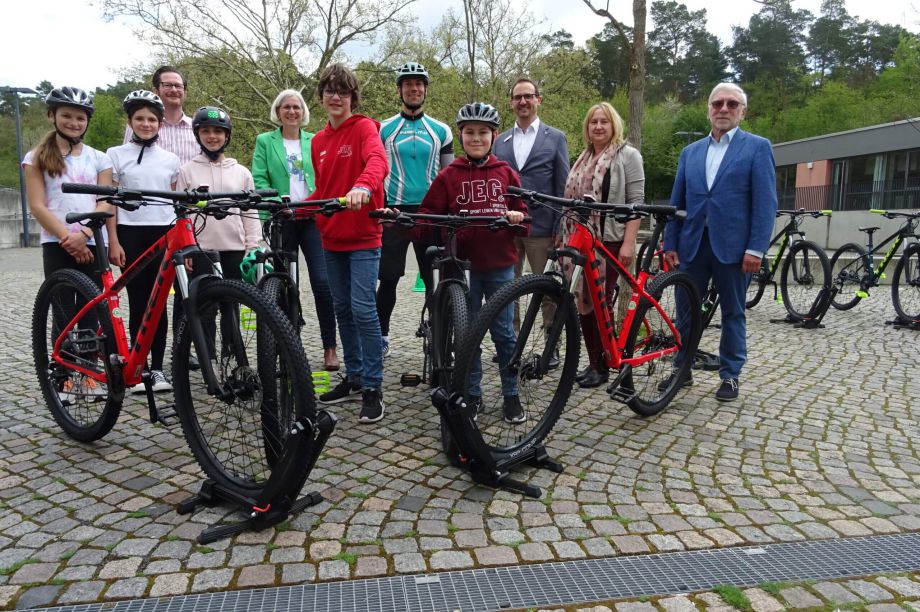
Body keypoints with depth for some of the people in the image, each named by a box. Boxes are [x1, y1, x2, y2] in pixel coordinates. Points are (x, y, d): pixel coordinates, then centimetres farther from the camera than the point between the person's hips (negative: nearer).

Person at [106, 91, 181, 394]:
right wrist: (113, 242, -7)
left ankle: (157, 368, 9)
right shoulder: (116, 155, 4)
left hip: (163, 234, 2)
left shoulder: (170, 159, 10)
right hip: (131, 234, -1)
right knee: (138, 303, 1)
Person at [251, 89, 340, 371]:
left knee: (322, 281, -10)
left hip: (313, 218, 0)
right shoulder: (265, 141, 9)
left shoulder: (315, 142, 14)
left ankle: (330, 347, -2)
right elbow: (258, 179, 0)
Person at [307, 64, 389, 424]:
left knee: (363, 310, -10)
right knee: (343, 310, 12)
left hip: (362, 236, -7)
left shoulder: (364, 127, -6)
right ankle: (354, 378, 25)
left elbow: (377, 160, -28)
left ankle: (373, 387, 0)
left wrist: (363, 186, -48)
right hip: (331, 237, 7)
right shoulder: (319, 140, 13)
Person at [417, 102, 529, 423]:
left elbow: (523, 213, 9)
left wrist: (517, 216, -12)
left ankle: (511, 394, 19)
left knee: (504, 331, 5)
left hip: (500, 264, 0)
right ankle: (472, 394, 22)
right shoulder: (448, 175, 2)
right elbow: (428, 216, 1)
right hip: (464, 264, 0)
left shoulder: (506, 173, 7)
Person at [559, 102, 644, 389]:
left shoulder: (627, 155, -1)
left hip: (610, 241, -6)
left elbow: (635, 202, -8)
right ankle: (592, 362, 16)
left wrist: (628, 243, -17)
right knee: (584, 301, 6)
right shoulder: (584, 158, 18)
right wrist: (563, 236, 14)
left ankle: (601, 366, 9)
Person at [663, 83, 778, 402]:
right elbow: (677, 202, 12)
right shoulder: (690, 152, 13)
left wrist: (756, 248, -13)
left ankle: (730, 375, 21)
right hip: (692, 244, 4)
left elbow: (765, 203, -6)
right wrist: (670, 243, 5)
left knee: (733, 313, 8)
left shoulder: (757, 147, 1)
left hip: (732, 246, -3)